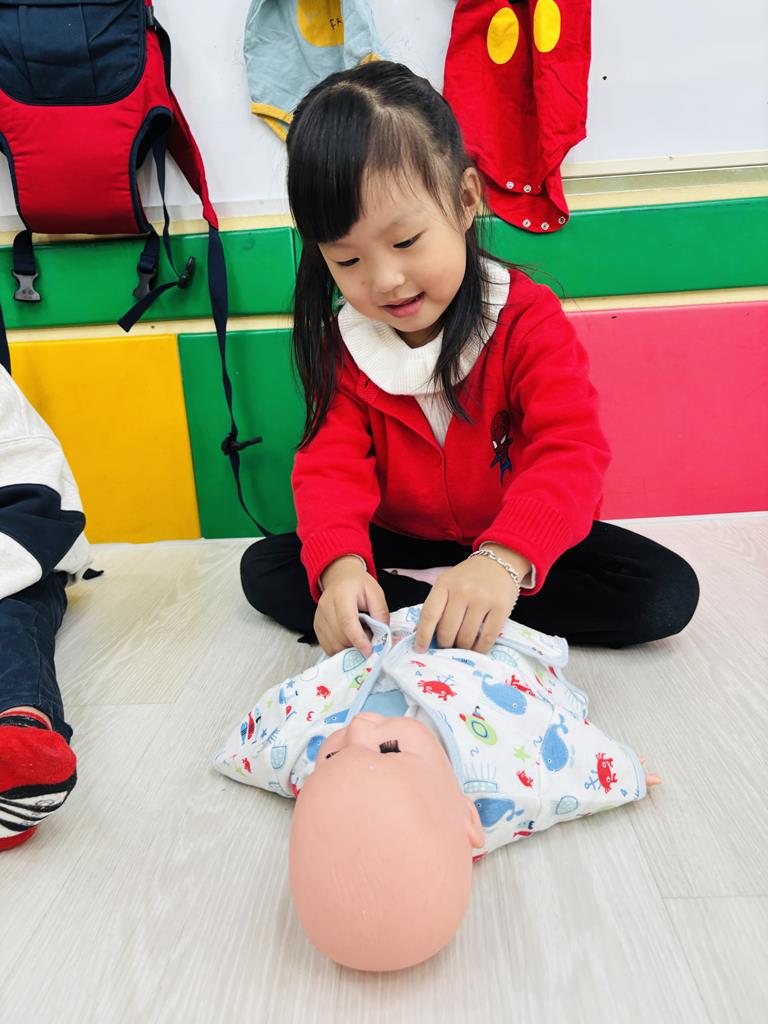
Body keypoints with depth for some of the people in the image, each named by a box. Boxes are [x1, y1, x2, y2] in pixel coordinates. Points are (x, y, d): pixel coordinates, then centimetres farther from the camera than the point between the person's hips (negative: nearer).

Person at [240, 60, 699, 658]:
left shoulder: (528, 319, -17)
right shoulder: (340, 345, -7)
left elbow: (571, 451, -29)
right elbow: (331, 464, -17)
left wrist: (503, 560, -49)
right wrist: (339, 565, -40)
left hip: (519, 542, -1)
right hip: (400, 541, 2)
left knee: (667, 593, -23)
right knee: (263, 569, -12)